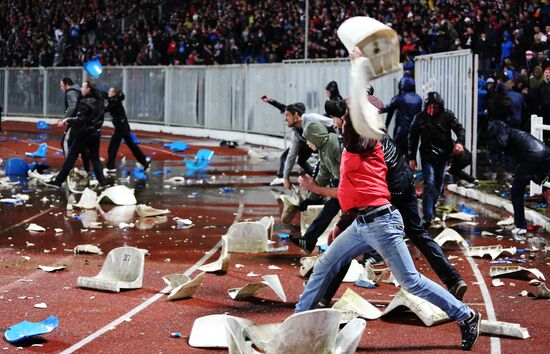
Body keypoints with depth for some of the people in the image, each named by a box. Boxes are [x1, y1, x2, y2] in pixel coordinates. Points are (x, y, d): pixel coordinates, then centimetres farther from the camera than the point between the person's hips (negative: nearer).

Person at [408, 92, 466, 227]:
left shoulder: (447, 115, -1)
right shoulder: (420, 118, -2)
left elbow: (459, 129, -6)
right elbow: (413, 138, 2)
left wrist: (459, 142, -27)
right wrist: (412, 158, 0)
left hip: (443, 155, 2)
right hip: (427, 156, -2)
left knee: (439, 184, 12)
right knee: (429, 184, -12)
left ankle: (431, 208, 33)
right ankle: (428, 216, -14)